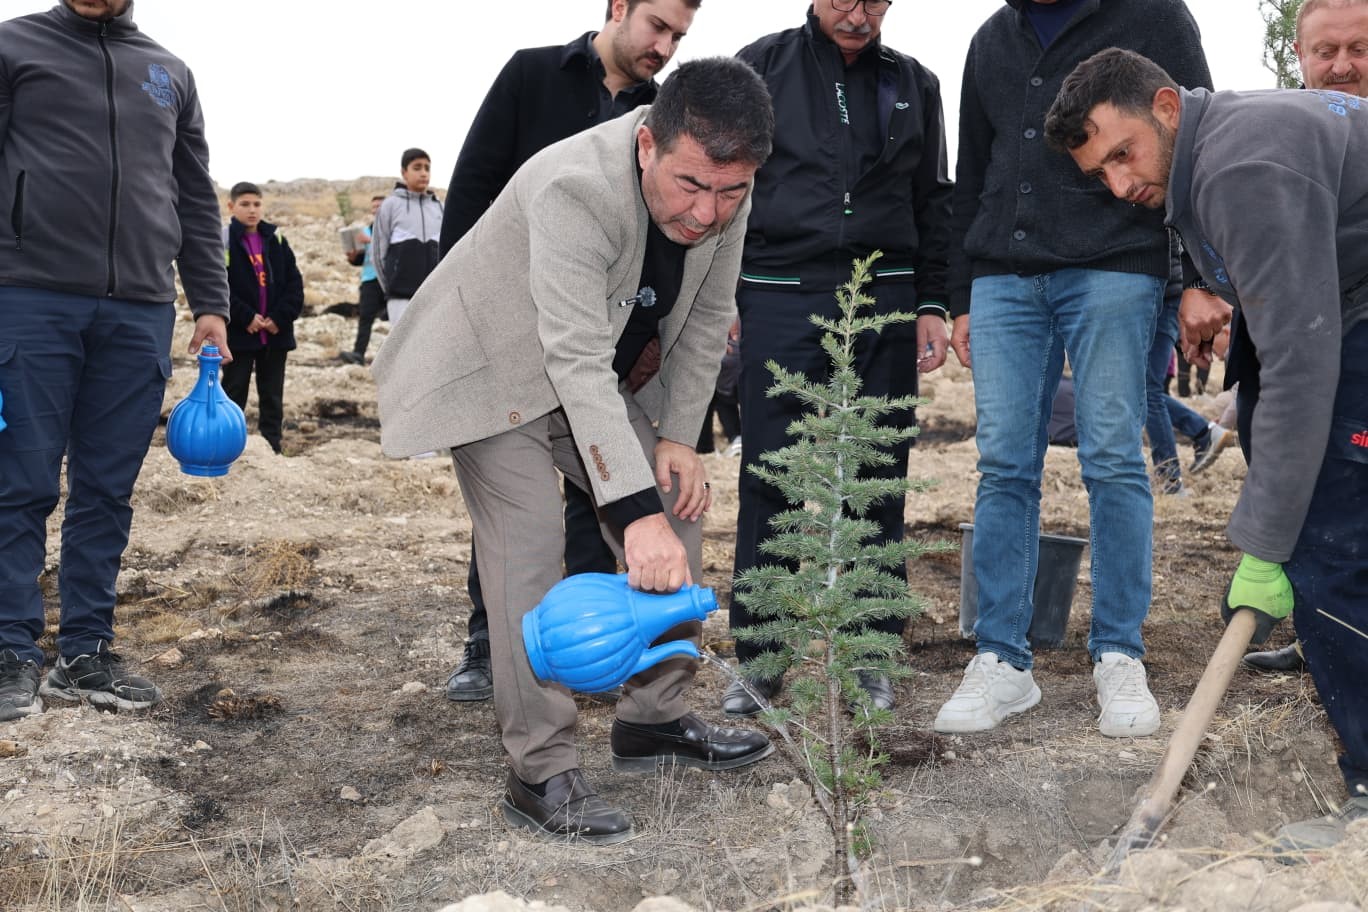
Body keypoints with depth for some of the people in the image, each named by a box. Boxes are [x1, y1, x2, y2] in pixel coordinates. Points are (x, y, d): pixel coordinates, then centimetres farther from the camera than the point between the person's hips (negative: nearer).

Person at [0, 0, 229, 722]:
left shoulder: (170, 74, 19)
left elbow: (197, 202, 19)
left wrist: (210, 304, 11)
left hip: (139, 313, 3)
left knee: (107, 491, 5)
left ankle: (86, 651, 13)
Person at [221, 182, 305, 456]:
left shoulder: (276, 240, 7)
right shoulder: (223, 241, -4)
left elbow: (295, 283, 3)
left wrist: (281, 317, -9)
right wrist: (246, 317, -16)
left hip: (276, 333, 4)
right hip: (239, 333, -3)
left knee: (272, 397, 10)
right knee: (234, 395, 4)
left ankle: (271, 450, 18)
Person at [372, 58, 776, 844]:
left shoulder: (724, 194, -16)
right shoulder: (573, 190, -38)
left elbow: (706, 318, -1)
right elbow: (578, 363, -43)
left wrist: (679, 438, -9)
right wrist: (634, 513, -48)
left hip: (603, 380, 7)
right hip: (498, 373, -7)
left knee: (678, 510, 4)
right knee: (529, 555, -18)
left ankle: (656, 719, 18)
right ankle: (542, 777, -10)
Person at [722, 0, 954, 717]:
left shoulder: (914, 84, 13)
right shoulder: (762, 66, 6)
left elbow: (932, 203, 16)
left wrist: (932, 304, 8)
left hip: (885, 302, 2)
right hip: (780, 299, -2)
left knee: (878, 483, 4)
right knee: (768, 482, -1)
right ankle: (757, 660, 9)